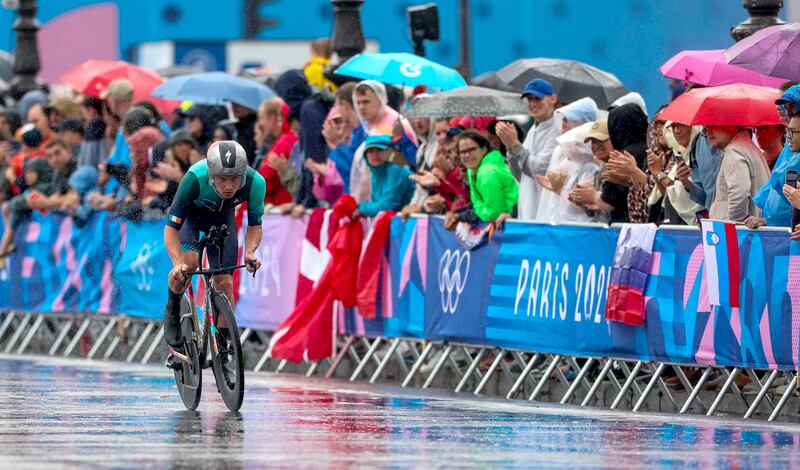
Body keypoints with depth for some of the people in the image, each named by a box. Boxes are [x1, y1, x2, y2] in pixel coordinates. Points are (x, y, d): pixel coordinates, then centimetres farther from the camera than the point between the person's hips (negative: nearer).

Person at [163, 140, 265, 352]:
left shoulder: (254, 182, -35)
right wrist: (177, 263, -50)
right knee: (188, 262, -28)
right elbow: (171, 228, -34)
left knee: (224, 283, -5)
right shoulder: (195, 179, -42)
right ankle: (172, 311, 1)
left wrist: (249, 253, -38)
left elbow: (255, 225, -18)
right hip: (190, 213, -2)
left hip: (222, 216, 2)